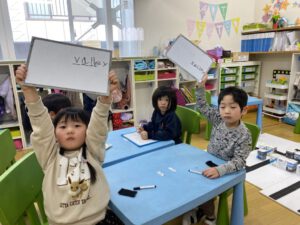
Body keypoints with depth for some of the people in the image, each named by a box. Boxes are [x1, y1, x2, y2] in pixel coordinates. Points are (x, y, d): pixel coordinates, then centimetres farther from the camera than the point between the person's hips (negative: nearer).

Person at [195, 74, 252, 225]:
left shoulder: (243, 135, -22)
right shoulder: (218, 119, -8)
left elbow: (239, 161, -26)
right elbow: (203, 107, -1)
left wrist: (220, 170, -42)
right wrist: (201, 86, -14)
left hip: (228, 172, -5)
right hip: (209, 164, 6)